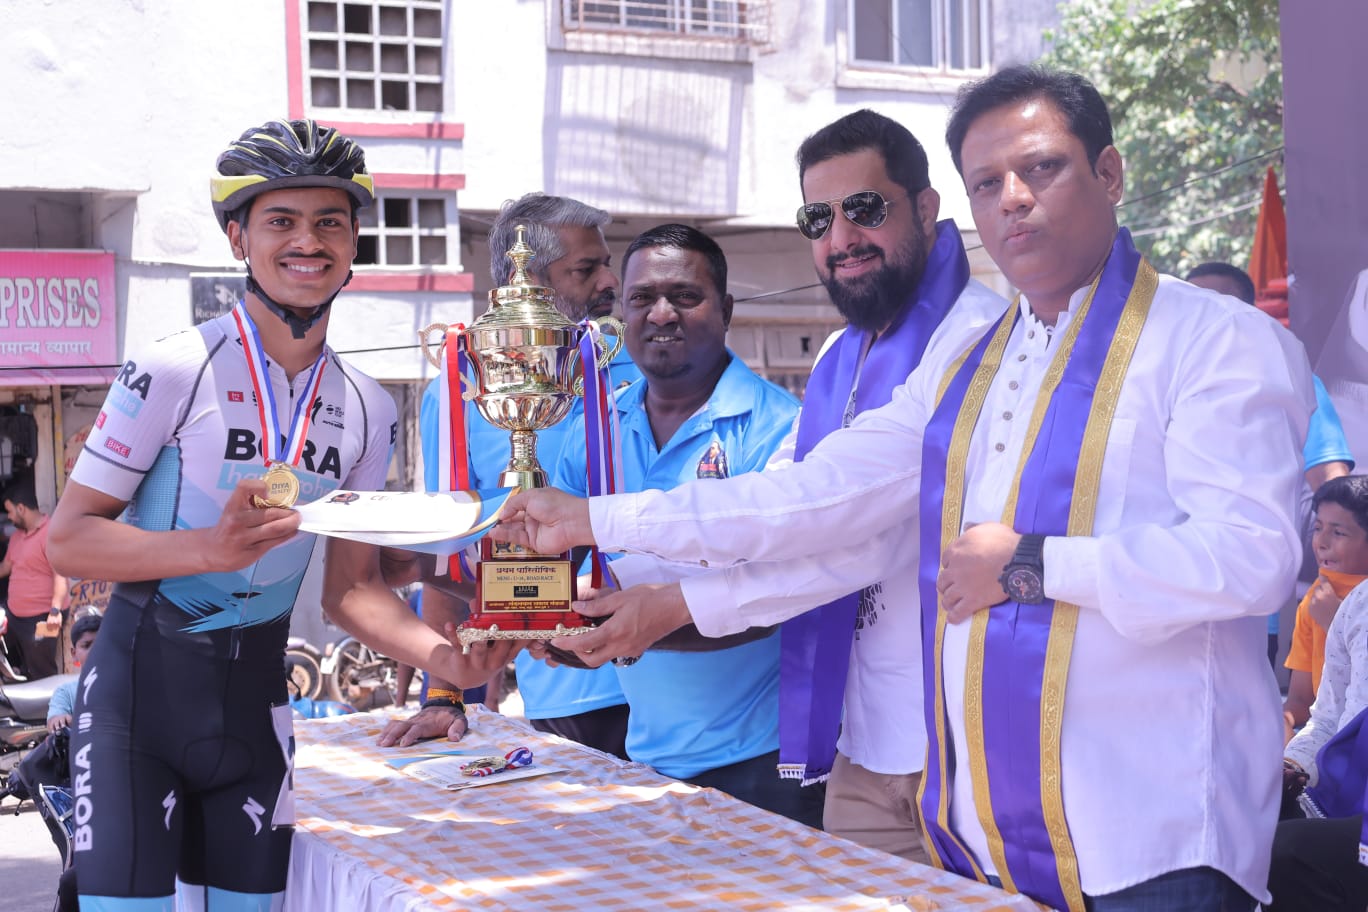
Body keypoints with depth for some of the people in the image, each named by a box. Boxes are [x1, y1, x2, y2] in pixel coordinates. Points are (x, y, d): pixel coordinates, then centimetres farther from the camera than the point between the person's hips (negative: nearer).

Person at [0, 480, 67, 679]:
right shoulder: (17, 534, 12)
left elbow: (60, 575, -24)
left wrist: (55, 610, -35)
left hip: (40, 618, -9)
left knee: (42, 676, -4)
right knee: (27, 671, 19)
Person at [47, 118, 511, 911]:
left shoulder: (370, 411, 5)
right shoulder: (171, 371, -12)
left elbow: (352, 586, 8)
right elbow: (68, 540, -13)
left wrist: (443, 656, -11)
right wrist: (215, 547, -29)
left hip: (255, 691, 5)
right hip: (140, 677, -5)